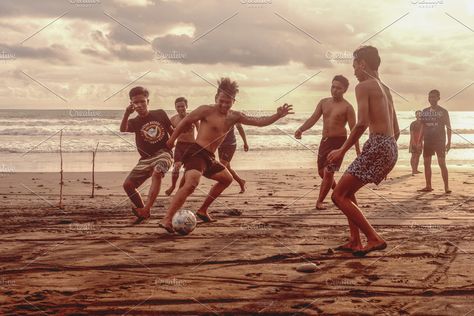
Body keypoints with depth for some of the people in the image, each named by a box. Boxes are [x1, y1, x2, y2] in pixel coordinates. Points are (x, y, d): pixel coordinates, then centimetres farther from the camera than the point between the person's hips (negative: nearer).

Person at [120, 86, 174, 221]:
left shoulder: (160, 114, 2)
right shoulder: (134, 122, 2)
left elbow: (172, 131, 13)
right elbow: (123, 129, -22)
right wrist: (126, 114, -38)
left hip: (163, 153, -4)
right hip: (146, 158, 4)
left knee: (156, 173, -36)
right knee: (128, 184, -5)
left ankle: (146, 209, -45)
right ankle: (143, 212, 16)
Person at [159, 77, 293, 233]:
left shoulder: (234, 117, 11)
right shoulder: (207, 110, -8)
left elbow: (259, 122, 11)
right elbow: (186, 121, -2)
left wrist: (278, 116, 0)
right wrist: (172, 139, -2)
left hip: (209, 158, 9)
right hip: (196, 154, -9)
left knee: (227, 179, 26)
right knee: (191, 184, -31)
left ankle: (202, 210, 33)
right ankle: (167, 219, -35)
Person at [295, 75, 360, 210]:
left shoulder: (347, 107, -7)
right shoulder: (324, 102, 9)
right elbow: (313, 119, 3)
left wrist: (358, 152, -14)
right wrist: (301, 129, -17)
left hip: (338, 142, -6)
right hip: (324, 141, 7)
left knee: (328, 172, -11)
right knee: (322, 172, 15)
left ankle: (319, 201, 0)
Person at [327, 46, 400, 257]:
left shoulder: (363, 86, -4)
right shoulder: (385, 90, 22)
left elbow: (362, 123, -18)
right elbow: (396, 131, 24)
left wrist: (342, 151, -10)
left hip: (377, 147, -9)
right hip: (391, 149, 9)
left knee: (338, 196, -4)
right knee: (347, 191, 22)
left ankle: (374, 239, -9)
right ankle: (355, 242, 17)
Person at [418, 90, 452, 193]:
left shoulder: (443, 112, -1)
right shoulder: (425, 111, 9)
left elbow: (448, 127, -1)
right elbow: (422, 127, 12)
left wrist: (449, 142, -8)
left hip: (440, 141, -5)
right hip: (428, 141, 5)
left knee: (442, 163, -8)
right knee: (426, 163, 5)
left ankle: (446, 187, -6)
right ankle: (428, 186, 12)